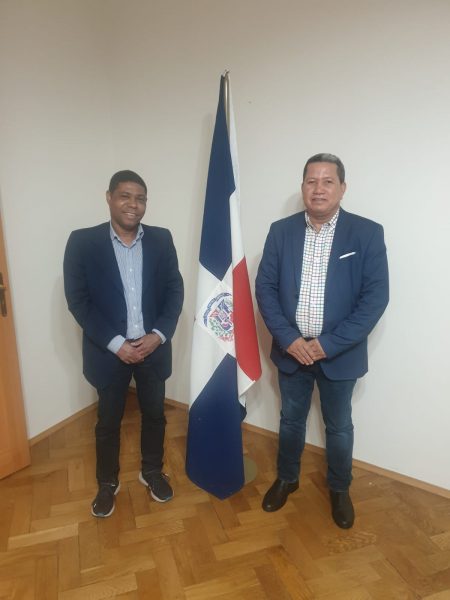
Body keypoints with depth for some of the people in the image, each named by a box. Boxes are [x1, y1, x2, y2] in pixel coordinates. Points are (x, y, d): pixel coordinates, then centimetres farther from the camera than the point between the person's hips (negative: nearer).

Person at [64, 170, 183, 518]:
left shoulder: (161, 239, -1)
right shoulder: (82, 242, -8)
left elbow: (175, 290, 0)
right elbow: (78, 300, -10)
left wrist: (159, 335, -13)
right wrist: (116, 344, -16)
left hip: (153, 347, 2)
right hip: (109, 351, -2)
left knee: (154, 414, 18)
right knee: (108, 421, 15)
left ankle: (152, 471, 42)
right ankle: (108, 483, 39)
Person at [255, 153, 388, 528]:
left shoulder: (367, 233, -9)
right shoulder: (281, 231, -2)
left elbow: (376, 297, -12)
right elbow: (265, 287, -4)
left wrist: (330, 344, -17)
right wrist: (288, 339, -14)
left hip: (339, 353, -1)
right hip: (291, 349, 2)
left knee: (339, 426, 17)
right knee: (291, 420, 19)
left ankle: (339, 489, 42)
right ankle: (287, 478, 44)